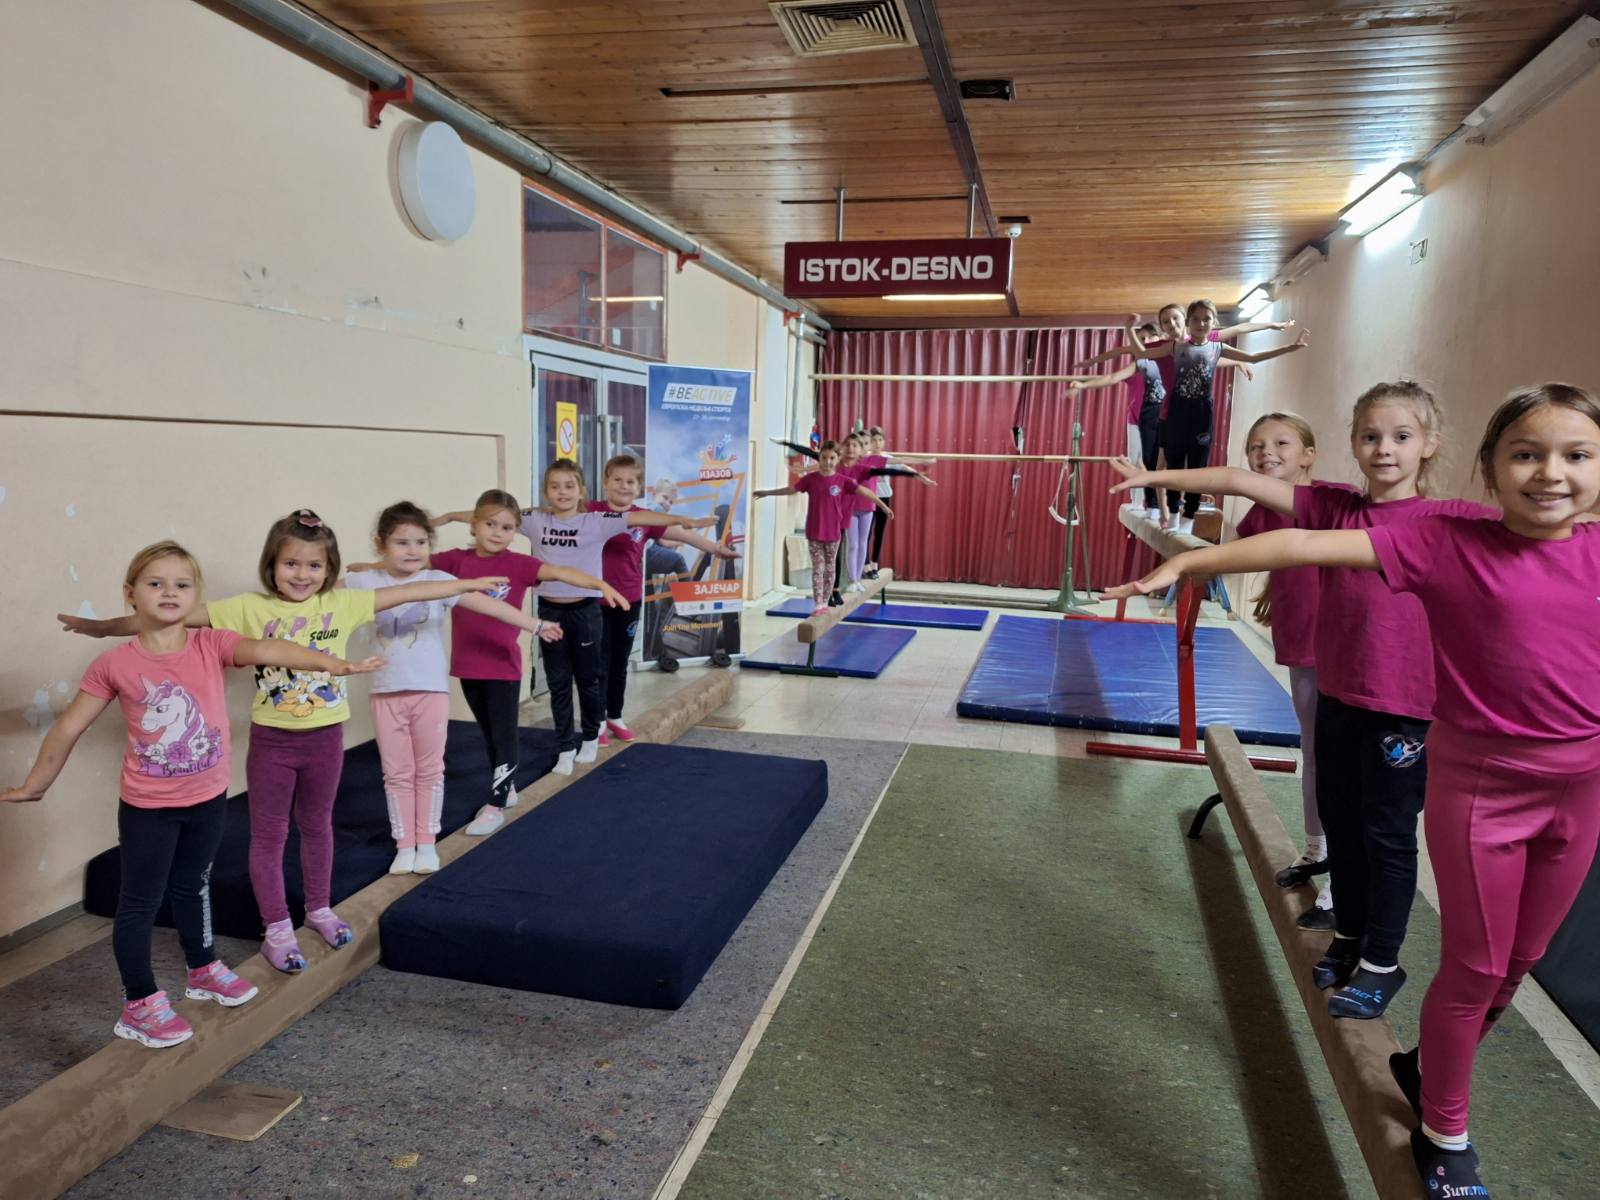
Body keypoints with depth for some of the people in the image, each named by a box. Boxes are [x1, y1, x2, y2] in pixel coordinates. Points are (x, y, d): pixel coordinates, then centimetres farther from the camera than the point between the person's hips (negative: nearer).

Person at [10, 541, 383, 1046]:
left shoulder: (212, 645, -11)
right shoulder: (114, 664, -13)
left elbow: (266, 650, -30)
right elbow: (68, 729, -1)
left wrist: (332, 663, -45)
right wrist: (35, 785, 8)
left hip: (208, 798, 3)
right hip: (148, 806, -2)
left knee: (194, 887, 23)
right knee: (140, 902, 9)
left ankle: (203, 971, 43)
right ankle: (140, 1005, 24)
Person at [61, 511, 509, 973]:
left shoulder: (342, 603, -6)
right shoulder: (250, 608, -11)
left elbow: (406, 592, -5)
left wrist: (469, 583, -2)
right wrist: (104, 627, -15)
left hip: (325, 738, 2)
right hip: (272, 740, -2)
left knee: (317, 825, 20)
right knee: (268, 834, 10)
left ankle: (320, 909, 38)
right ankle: (278, 929, 25)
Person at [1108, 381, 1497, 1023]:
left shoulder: (1448, 517, -8)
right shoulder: (1333, 506, -1)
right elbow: (1241, 482, -4)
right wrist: (1159, 475, -6)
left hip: (1404, 705, -4)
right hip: (1336, 694, 4)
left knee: (1388, 832, 7)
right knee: (1339, 820, 17)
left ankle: (1382, 963, 24)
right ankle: (1348, 935, 38)